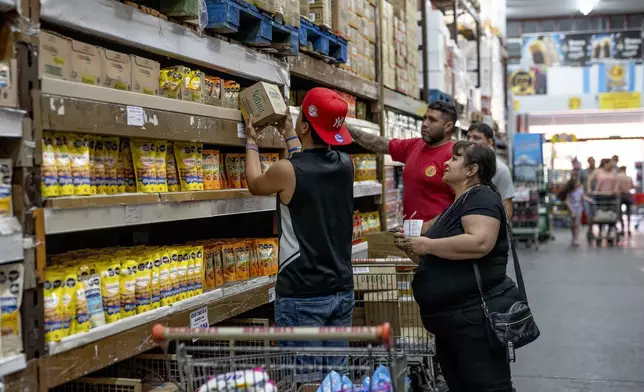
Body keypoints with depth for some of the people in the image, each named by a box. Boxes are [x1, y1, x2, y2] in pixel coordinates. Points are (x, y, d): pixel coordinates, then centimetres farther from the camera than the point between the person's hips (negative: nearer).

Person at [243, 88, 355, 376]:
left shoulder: (287, 171, -15)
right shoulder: (345, 164, 1)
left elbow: (255, 184, 8)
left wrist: (251, 141, 23)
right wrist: (289, 136, 35)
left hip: (302, 295, -6)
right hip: (342, 290, 6)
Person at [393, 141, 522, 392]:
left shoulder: (480, 196, -11)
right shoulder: (457, 204, 19)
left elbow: (480, 243, -30)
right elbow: (440, 261, 27)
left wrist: (428, 245, -20)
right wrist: (412, 248, 9)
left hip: (476, 316, -11)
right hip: (451, 319, 11)